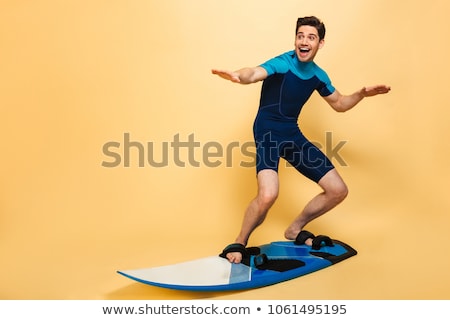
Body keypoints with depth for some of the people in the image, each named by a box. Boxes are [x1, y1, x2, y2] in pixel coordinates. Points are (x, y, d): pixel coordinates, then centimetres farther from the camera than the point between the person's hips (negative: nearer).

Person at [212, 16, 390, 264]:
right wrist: (239, 76, -59)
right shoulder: (282, 64, -13)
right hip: (268, 133, -7)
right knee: (267, 195, -30)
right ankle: (238, 244, -2)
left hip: (293, 134, 7)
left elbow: (339, 104, 23)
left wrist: (362, 94, 4)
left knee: (338, 190, 6)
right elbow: (255, 73, -36)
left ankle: (295, 230, 26)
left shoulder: (318, 75, 7)